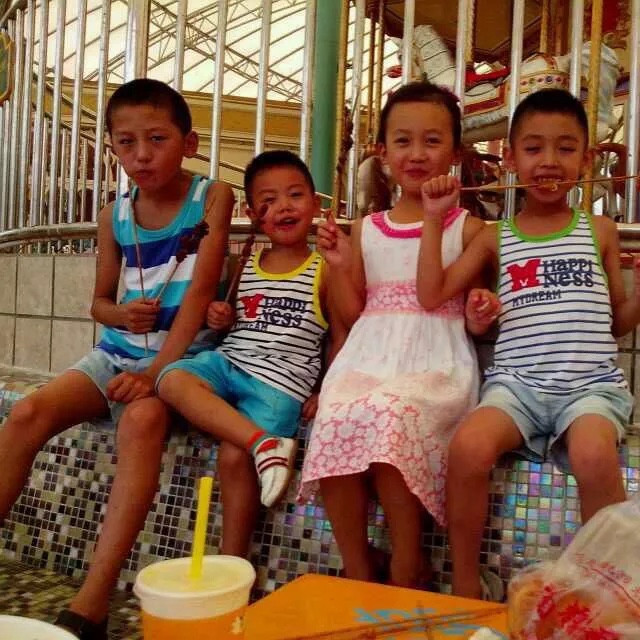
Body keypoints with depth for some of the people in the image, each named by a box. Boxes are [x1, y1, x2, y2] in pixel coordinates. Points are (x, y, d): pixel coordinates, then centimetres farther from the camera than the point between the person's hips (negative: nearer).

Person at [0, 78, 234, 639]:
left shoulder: (213, 198, -5)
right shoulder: (115, 216, 7)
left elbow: (200, 290, -14)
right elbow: (99, 301, 17)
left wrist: (155, 372, -21)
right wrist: (121, 313, -9)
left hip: (182, 355, -5)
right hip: (118, 352, 5)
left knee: (142, 418, -34)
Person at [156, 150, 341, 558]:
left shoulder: (323, 272, 2)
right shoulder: (245, 267, 16)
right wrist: (221, 320, 3)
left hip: (281, 382, -5)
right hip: (228, 362, 5)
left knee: (234, 456, -22)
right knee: (172, 380, -23)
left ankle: (233, 562, -3)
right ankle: (264, 442, -33)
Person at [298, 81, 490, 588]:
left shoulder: (467, 229, 10)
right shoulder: (367, 230, 17)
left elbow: (473, 317, 12)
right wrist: (338, 266, 2)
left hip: (436, 361, -2)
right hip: (369, 354, 3)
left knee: (388, 414, -34)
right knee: (336, 416, -30)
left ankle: (406, 573, -12)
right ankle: (358, 573, -10)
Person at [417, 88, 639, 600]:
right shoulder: (496, 239, 15)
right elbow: (431, 295, 5)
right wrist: (434, 219, 2)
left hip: (592, 383, 0)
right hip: (516, 382, 1)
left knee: (594, 454, -34)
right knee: (469, 446, -31)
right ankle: (465, 587, -9)